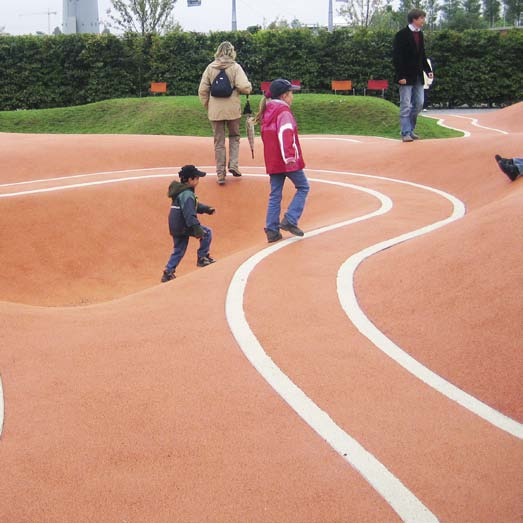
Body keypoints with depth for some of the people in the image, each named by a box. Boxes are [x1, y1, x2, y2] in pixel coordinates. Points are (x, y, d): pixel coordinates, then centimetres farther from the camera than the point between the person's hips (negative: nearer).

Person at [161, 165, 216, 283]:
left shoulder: (181, 191, 14)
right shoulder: (187, 194, -19)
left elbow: (193, 206, 26)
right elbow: (190, 215, -26)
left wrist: (206, 209, 17)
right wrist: (197, 230, -29)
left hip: (175, 227, 10)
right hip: (184, 227, -10)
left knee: (178, 251, 18)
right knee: (207, 232, 2)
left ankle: (168, 272, 17)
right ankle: (202, 258, 7)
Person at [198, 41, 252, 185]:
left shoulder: (210, 67, 3)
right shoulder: (235, 67, -5)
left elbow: (202, 90, 3)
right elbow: (244, 87, -15)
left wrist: (207, 106, 14)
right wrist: (249, 87, 7)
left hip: (215, 110, 2)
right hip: (232, 108, -2)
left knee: (219, 142, 8)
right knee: (234, 136, 18)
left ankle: (220, 173, 7)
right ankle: (233, 165, 3)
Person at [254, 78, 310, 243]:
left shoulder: (267, 111, 13)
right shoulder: (283, 112, -12)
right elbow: (285, 133, -26)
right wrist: (289, 156, -32)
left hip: (272, 161, 8)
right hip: (288, 161, -8)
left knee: (275, 194, 11)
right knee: (303, 187, 8)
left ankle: (272, 230, 8)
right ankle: (289, 220, -2)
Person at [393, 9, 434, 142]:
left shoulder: (420, 34, 12)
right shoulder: (401, 35, -10)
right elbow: (396, 57, -13)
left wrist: (428, 70, 8)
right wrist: (400, 76, -19)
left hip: (418, 76, 7)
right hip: (406, 76, -7)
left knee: (419, 104, 8)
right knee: (406, 106, -4)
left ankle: (410, 130, 20)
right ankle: (406, 133, 1)